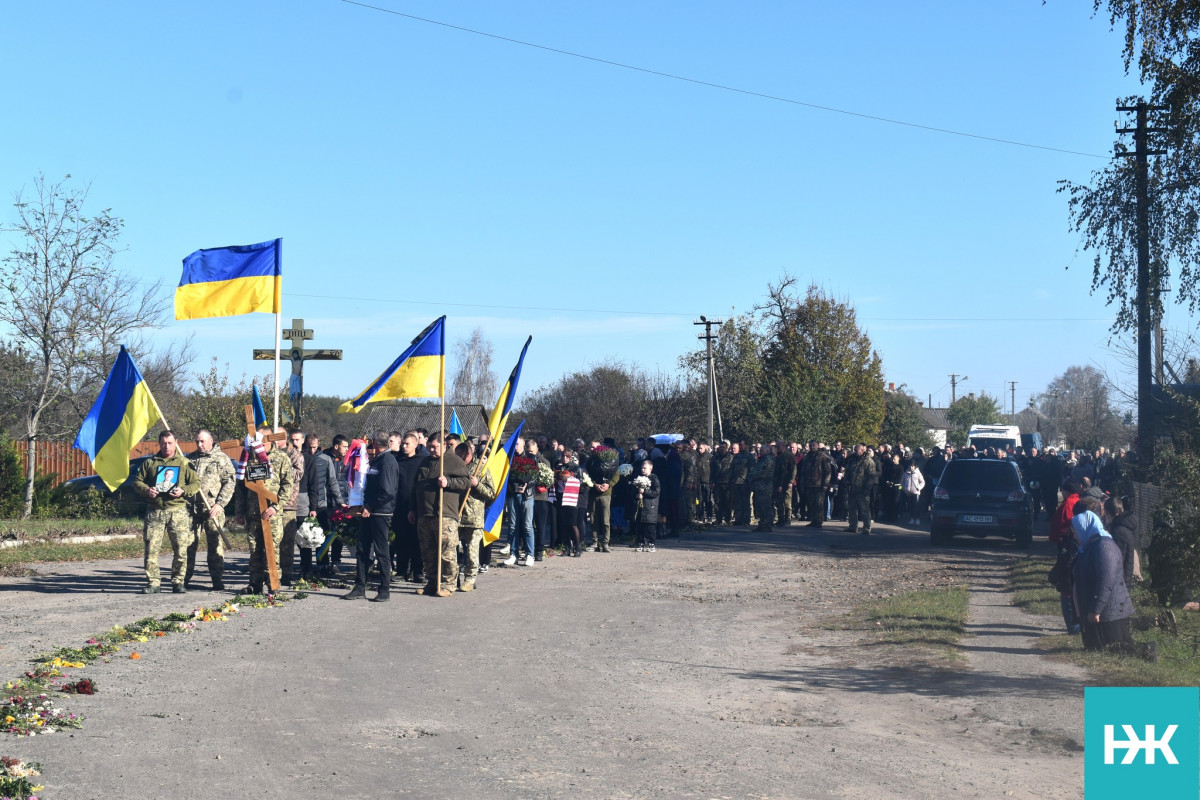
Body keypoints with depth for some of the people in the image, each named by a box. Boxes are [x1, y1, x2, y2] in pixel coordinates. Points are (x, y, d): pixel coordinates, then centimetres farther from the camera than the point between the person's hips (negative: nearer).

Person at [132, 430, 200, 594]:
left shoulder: (184, 463, 10)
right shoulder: (150, 462, 14)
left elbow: (196, 483, 10)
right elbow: (137, 481, 16)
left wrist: (183, 491, -9)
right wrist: (146, 490, -5)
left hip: (178, 510, -1)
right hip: (154, 511, 1)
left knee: (181, 548, -3)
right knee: (151, 547, -4)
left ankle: (178, 582, 7)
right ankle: (152, 582, 2)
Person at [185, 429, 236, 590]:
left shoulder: (221, 458, 3)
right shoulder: (190, 459, 17)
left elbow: (230, 482, -2)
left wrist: (220, 504, -11)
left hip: (213, 509, -4)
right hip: (192, 508, 4)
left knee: (215, 544, -2)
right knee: (188, 544, 4)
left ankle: (218, 581, 2)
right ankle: (184, 579, 13)